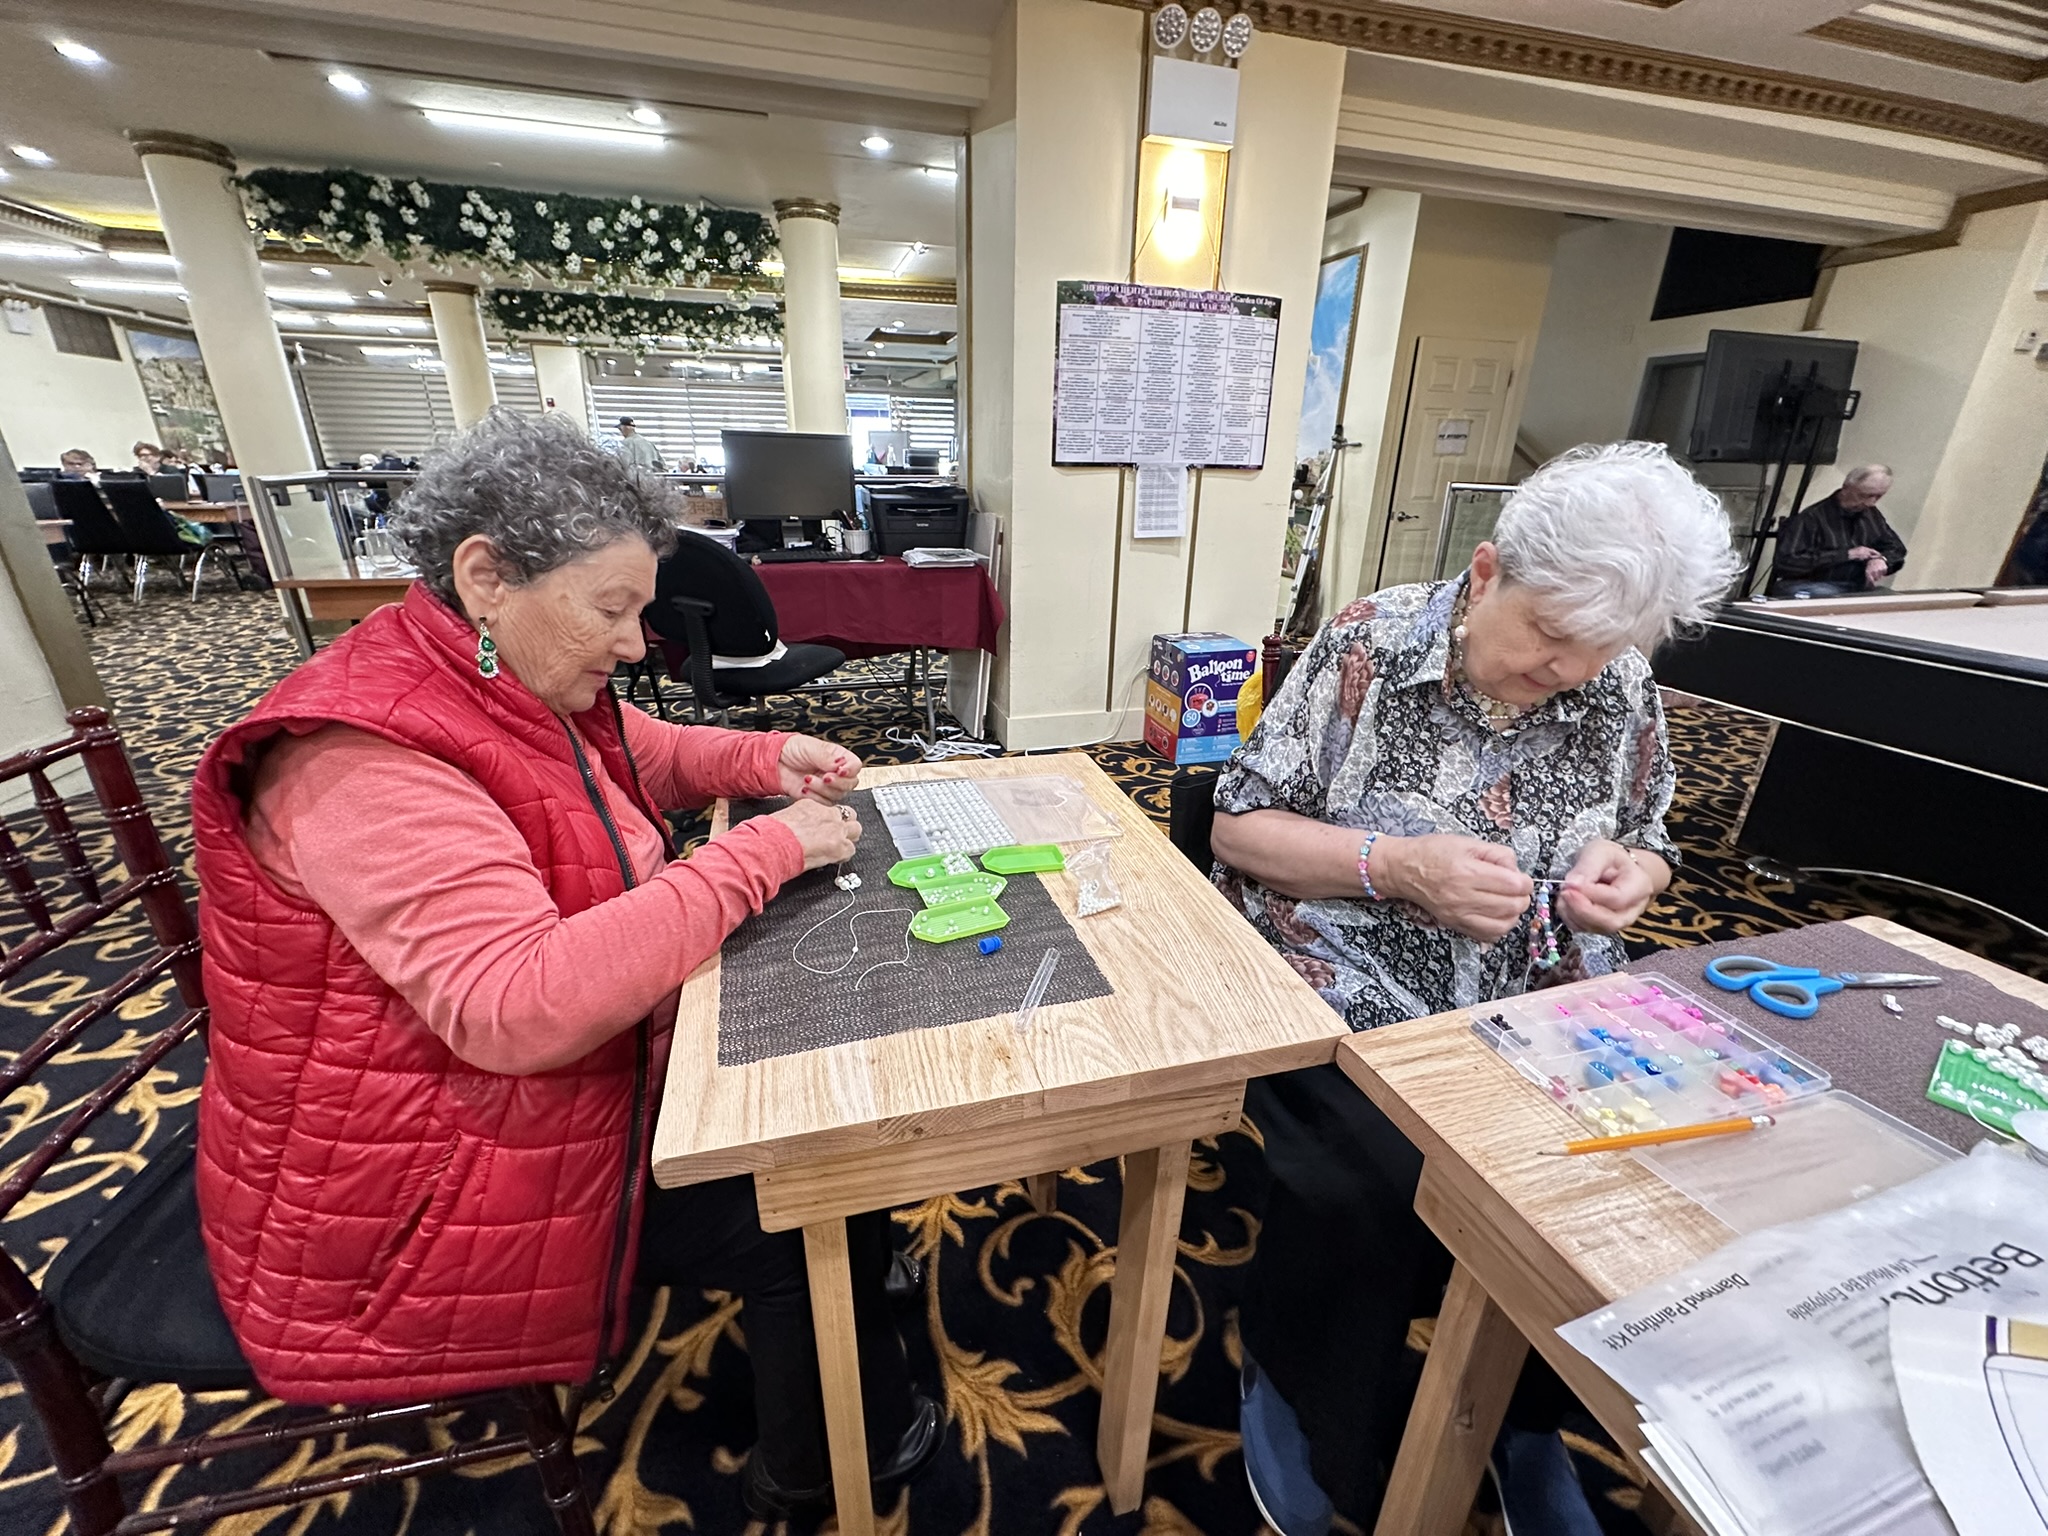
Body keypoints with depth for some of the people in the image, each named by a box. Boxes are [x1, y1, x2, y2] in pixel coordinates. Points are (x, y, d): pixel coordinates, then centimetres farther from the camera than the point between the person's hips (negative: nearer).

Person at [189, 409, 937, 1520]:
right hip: (417, 1205, -8)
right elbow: (521, 1007, -40)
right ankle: (822, 1472, 26)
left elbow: (643, 754, 16)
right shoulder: (366, 759, -30)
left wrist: (768, 759, -5)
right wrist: (763, 851, -35)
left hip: (549, 1077, 8)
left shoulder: (520, 682, -1)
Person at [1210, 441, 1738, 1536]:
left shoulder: (1622, 693, 4)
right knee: (1375, 1185, -27)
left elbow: (1648, 848, 19)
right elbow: (1239, 826, -8)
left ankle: (1528, 1413, 18)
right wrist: (1396, 865, -21)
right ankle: (1294, 1389, 8)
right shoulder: (1368, 646, -9)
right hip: (1348, 999, -4)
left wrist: (1631, 875, -6)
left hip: (1538, 1014, 5)